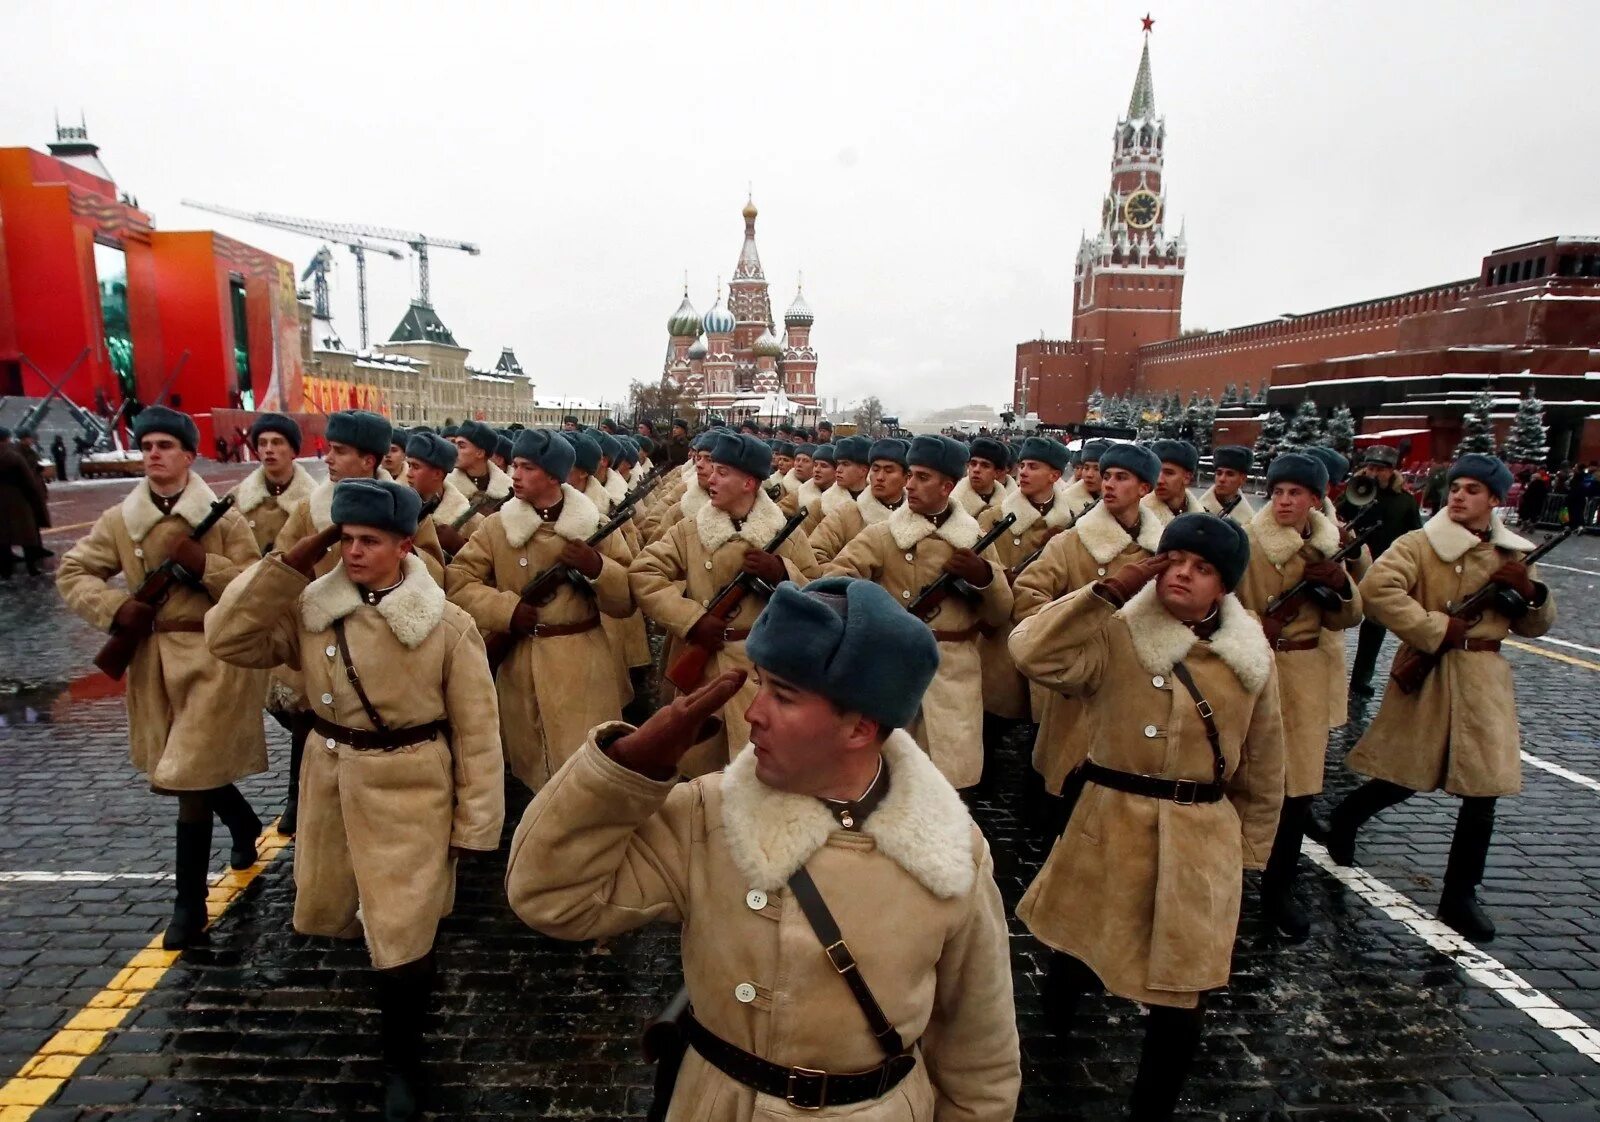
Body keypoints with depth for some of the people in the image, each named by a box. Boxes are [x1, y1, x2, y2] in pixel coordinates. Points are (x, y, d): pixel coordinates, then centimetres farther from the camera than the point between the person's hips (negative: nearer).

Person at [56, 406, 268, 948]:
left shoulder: (223, 519, -8)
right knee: (191, 771, 20)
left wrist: (202, 564, -22)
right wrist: (115, 606, -9)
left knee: (189, 779, -6)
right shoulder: (119, 520, 3)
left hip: (214, 659, -5)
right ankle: (245, 824, 51)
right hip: (153, 661, 5)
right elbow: (72, 572, 9)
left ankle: (189, 905, 8)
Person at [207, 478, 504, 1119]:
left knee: (402, 935, 2)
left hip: (408, 794, -5)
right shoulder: (311, 608, -2)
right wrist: (294, 560, -15)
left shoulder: (446, 625, -15)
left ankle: (401, 1060, 29)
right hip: (330, 784, 5)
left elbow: (476, 733, -12)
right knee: (329, 913, 22)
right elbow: (227, 640, -10)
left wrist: (475, 825, -11)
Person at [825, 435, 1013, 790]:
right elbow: (836, 576, -15)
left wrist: (983, 576, -11)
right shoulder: (881, 534, -1)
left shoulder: (975, 539, 7)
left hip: (955, 677, 2)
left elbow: (1001, 615, 8)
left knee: (951, 775, 8)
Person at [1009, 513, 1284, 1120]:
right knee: (1074, 949, 17)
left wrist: (1249, 855, 12)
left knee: (1180, 991, 7)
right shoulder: (1116, 637, -7)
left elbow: (1262, 772, 9)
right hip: (1109, 827, -1)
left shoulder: (1252, 660, 0)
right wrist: (1108, 590, -21)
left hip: (1201, 843, 1)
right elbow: (1031, 652, -25)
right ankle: (1057, 1025, 53)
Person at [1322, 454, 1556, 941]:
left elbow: (1536, 626, 15)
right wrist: (1435, 630, -21)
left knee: (1481, 795, 6)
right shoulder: (1420, 544, -7)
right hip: (1428, 677, -5)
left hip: (1486, 682, 5)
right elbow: (1376, 588, -23)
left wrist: (1531, 590, -5)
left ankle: (1460, 896, 20)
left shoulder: (1512, 555, 10)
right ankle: (1343, 819, 35)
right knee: (1403, 780, 5)